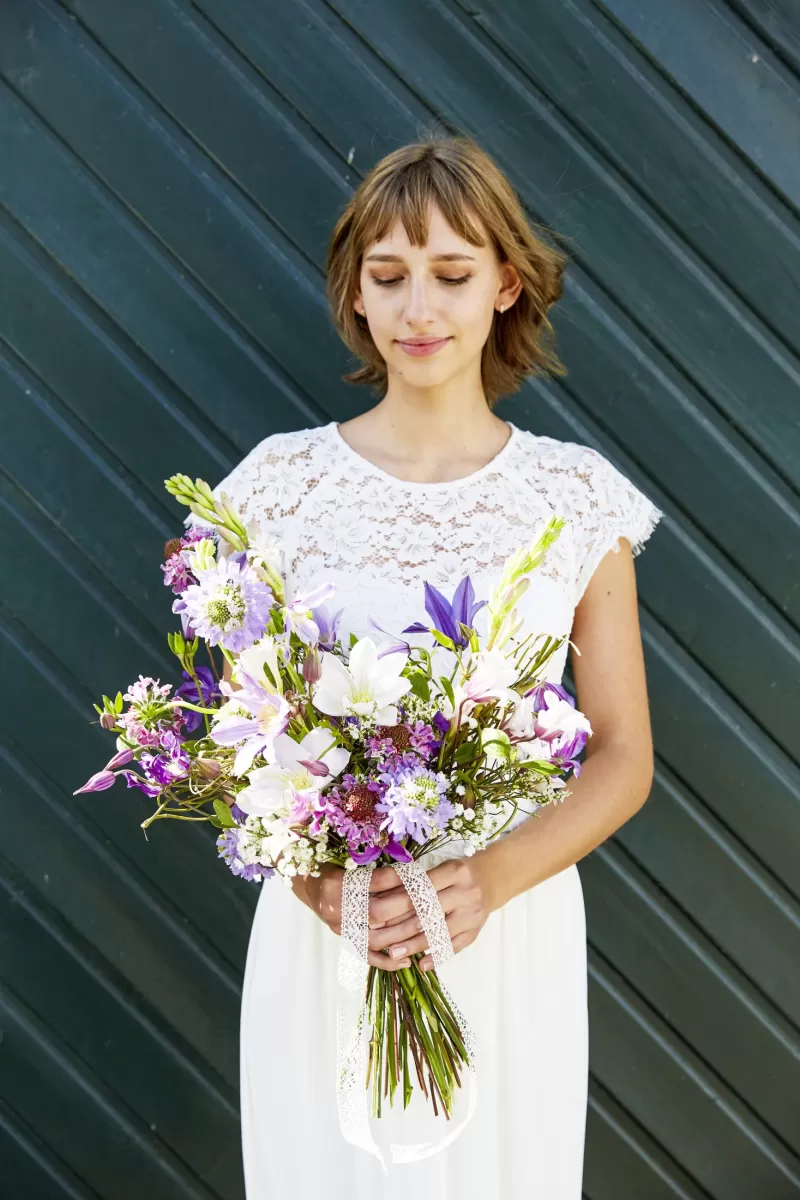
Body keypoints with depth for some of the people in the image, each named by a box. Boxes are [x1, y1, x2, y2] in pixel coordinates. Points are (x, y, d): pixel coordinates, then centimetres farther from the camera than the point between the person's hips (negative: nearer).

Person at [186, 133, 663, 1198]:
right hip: (320, 926, 0)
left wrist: (492, 877, -17)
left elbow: (624, 760, -1)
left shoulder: (577, 495, -4)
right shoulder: (282, 481, -4)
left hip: (512, 928, 0)